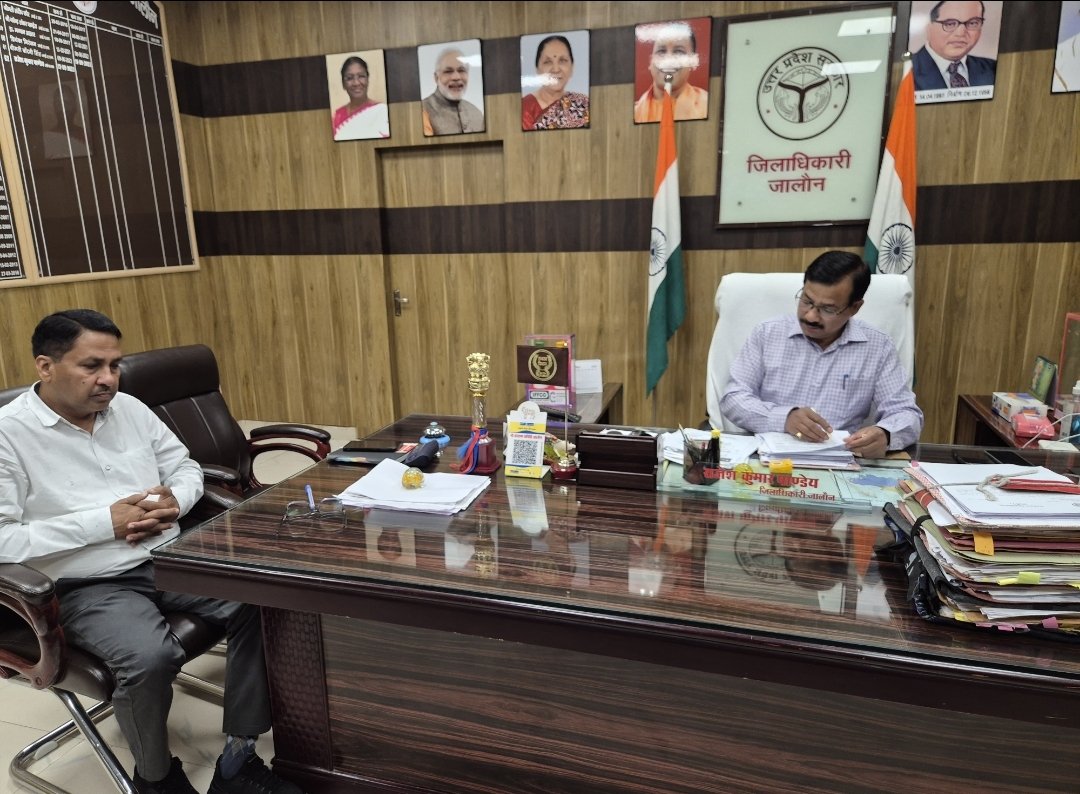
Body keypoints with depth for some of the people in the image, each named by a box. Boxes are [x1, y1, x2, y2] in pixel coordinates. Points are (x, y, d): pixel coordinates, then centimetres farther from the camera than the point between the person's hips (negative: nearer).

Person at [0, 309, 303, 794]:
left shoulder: (129, 409, 8)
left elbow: (186, 467, 16)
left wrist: (174, 501, -7)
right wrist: (105, 522, -18)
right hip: (90, 587, -5)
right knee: (150, 657, -32)